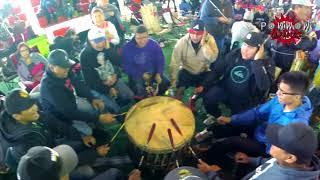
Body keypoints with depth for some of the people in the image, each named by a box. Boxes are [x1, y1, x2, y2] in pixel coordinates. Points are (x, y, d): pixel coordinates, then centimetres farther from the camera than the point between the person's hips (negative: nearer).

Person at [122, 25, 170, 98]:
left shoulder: (154, 45, -9)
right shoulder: (128, 47, -16)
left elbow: (160, 61, 1)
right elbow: (127, 67, -10)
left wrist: (158, 74, -17)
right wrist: (141, 75, -20)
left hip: (152, 72, 3)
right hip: (136, 75, -2)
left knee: (165, 83, -15)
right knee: (139, 90, -27)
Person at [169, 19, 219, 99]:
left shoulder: (209, 39, -13)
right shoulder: (182, 42, -15)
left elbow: (213, 58, -24)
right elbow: (175, 62, -18)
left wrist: (203, 44, -32)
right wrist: (173, 79, -24)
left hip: (204, 72, 1)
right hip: (187, 71, -1)